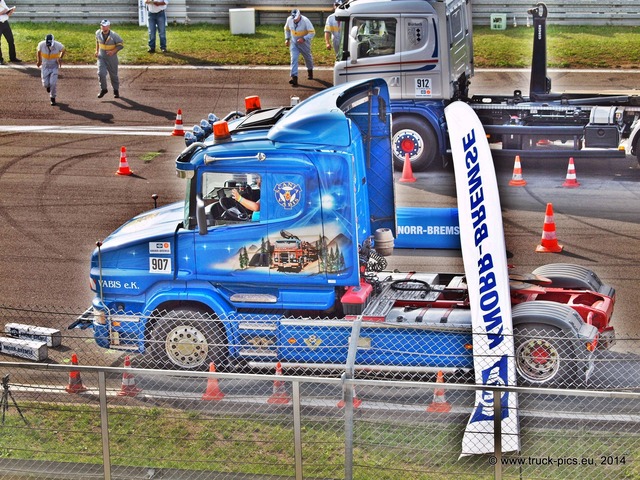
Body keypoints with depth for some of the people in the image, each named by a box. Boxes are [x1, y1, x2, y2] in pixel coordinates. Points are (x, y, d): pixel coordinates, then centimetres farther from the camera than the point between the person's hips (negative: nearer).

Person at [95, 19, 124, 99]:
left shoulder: (114, 36, -20)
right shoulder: (98, 33, -7)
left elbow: (121, 45, -11)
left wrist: (113, 51, -24)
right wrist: (97, 50, 9)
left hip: (111, 57, -2)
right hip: (101, 57, 2)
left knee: (113, 74, 9)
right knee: (101, 73, -13)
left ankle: (116, 90, 30)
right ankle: (103, 89, 8)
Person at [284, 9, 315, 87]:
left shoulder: (305, 21, -25)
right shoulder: (289, 20, -13)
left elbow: (312, 32, -25)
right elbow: (287, 28, 8)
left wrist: (304, 39, -36)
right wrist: (287, 39, 2)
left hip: (304, 43, -2)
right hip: (294, 42, 2)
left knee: (308, 57, 18)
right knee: (293, 58, -13)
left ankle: (310, 71, 48)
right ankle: (294, 77, -19)